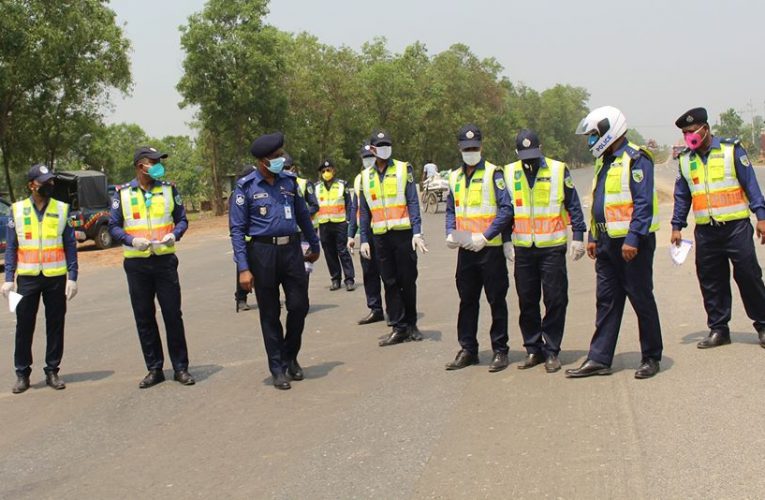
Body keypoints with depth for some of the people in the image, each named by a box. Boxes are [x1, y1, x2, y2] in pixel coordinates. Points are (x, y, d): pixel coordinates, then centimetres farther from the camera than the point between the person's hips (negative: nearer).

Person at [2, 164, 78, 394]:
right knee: (24, 326, 5)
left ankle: (52, 371, 17)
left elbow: (70, 246, 4)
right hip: (27, 278, 0)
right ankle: (22, 373, 15)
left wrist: (72, 277, -3)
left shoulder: (62, 209, 3)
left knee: (55, 325, 6)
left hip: (56, 278, 0)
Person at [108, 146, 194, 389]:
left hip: (165, 260, 0)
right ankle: (154, 369, 17)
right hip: (136, 263, 0)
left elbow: (182, 220, 10)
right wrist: (132, 240, -14)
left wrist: (174, 235, -11)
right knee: (144, 318, 6)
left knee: (173, 315, 2)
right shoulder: (122, 193, 2)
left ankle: (181, 367, 11)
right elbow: (113, 226, 4)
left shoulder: (169, 189, 5)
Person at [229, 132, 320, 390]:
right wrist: (243, 268, -12)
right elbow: (237, 229, -6)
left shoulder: (289, 180, 6)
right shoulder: (245, 187, -6)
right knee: (270, 313, 5)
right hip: (263, 252, -3)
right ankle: (278, 368, 16)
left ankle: (291, 357, 26)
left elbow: (302, 215, 17)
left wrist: (314, 245, 24)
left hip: (291, 249, 3)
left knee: (299, 306, 3)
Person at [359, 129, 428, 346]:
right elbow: (364, 211, 13)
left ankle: (411, 324, 17)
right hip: (380, 236, 3)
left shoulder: (403, 169, 2)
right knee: (390, 283, 4)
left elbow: (413, 202, -3)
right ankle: (398, 328, 8)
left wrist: (417, 232, -12)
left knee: (407, 281, 4)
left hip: (403, 233, -2)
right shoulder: (366, 177, 10)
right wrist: (364, 240, 7)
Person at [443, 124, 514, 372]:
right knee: (467, 301, 11)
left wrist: (484, 236, -19)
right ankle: (468, 349, 19)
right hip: (465, 250, 5)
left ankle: (500, 350, 12)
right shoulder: (455, 177, 12)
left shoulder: (493, 173, -6)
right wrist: (451, 234, -1)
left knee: (496, 301, 3)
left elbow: (506, 209, -12)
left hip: (490, 248, -5)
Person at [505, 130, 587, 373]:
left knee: (555, 301, 0)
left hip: (552, 248, -2)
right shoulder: (509, 174, 6)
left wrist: (578, 236, 0)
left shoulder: (558, 170, 0)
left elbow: (573, 205, 5)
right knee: (527, 302, 7)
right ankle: (533, 349, 19)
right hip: (522, 249, 2)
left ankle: (552, 352, 10)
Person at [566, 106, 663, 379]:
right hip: (607, 244, 9)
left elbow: (644, 202, -18)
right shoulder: (603, 161, 16)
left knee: (641, 300, 1)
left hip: (632, 243, -8)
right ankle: (599, 359, 12)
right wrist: (593, 237, 16)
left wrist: (633, 239, -23)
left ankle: (651, 358, 13)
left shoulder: (635, 159, -11)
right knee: (606, 301, 8)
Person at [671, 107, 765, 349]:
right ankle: (718, 329, 15)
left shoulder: (731, 150, -2)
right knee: (711, 282, 5)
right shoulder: (685, 159, 10)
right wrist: (677, 226, 11)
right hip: (705, 231, 4)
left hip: (736, 226, -4)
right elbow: (681, 195, 16)